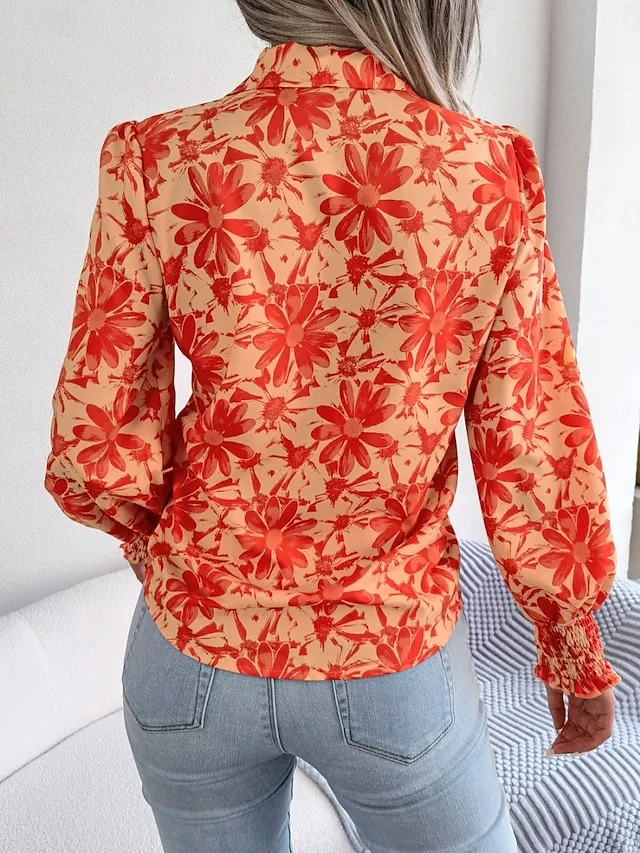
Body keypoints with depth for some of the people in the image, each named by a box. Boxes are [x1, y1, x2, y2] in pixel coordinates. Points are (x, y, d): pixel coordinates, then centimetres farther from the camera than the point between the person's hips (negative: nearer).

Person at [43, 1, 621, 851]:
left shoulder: (159, 159, -12)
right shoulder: (487, 169, -13)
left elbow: (94, 452, -10)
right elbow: (535, 457, -10)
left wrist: (174, 553, 11)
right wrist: (579, 659, 6)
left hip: (195, 649, 2)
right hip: (390, 654, -1)